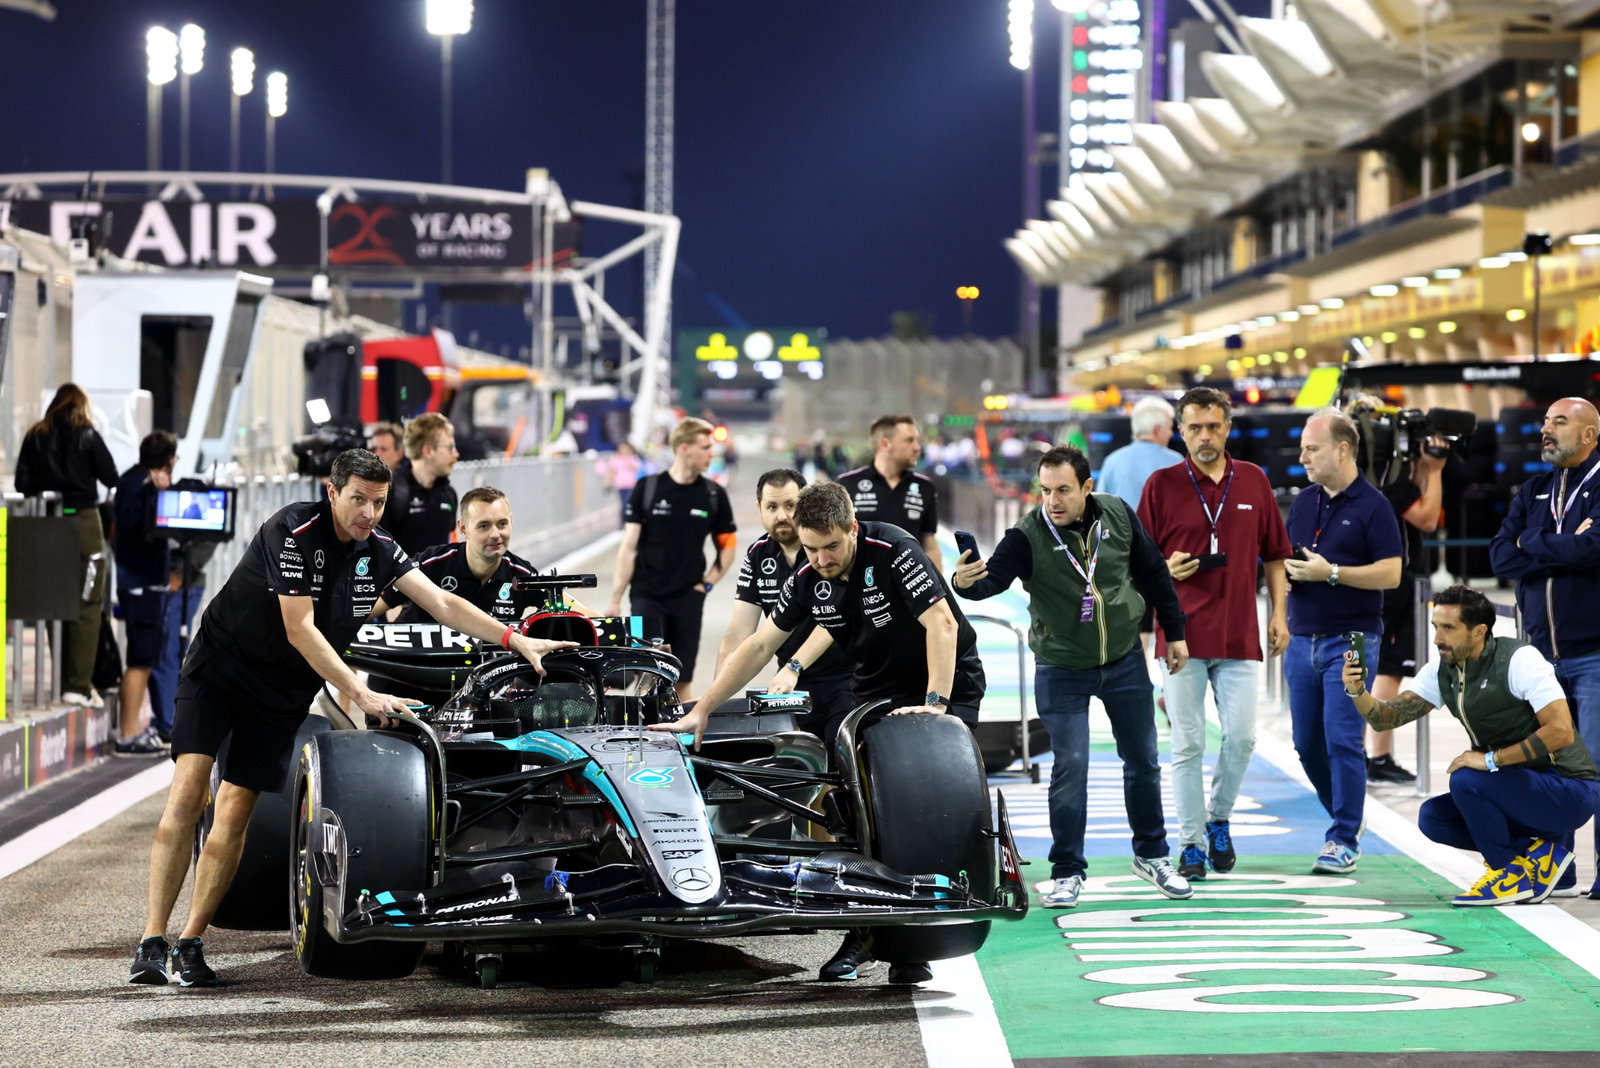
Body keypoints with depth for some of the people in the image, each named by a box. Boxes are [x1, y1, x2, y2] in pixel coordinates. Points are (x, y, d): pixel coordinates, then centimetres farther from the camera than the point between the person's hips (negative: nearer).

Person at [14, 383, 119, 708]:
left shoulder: (35, 436, 4)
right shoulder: (87, 435, -4)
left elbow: (22, 484, 2)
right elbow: (110, 477, -3)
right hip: (83, 521, -4)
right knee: (86, 607, -1)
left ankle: (63, 680, 15)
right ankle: (79, 685, -6)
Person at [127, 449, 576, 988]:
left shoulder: (380, 550, -2)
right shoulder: (293, 530, -22)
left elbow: (443, 604, 0)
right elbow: (299, 630, -25)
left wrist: (516, 639, -10)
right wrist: (361, 694, -27)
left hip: (283, 692, 5)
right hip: (219, 665, -5)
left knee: (235, 812, -3)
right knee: (188, 791, -16)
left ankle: (190, 944, 2)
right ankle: (152, 943, -16)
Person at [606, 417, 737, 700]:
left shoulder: (714, 495, 3)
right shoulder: (647, 489, -4)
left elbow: (727, 547, 14)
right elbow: (629, 547, -2)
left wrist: (706, 584, 0)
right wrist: (616, 600, -4)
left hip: (688, 600, 2)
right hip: (647, 596, -2)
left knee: (681, 682, 4)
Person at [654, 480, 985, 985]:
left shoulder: (893, 551, -22)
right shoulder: (808, 580, -4)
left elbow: (942, 624, -27)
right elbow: (758, 646, 1)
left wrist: (934, 704, -34)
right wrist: (701, 710, -3)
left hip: (947, 689, -5)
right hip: (875, 694, 6)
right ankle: (862, 933, 3)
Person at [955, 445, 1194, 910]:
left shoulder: (1118, 515, -9)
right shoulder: (1028, 535, -19)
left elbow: (1152, 571, 4)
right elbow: (993, 577, -33)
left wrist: (1174, 632, 9)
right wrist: (966, 582, -57)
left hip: (1124, 660, 3)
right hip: (1062, 670, -3)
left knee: (1143, 760, 12)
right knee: (1070, 766, -8)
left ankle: (1151, 855, 30)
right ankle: (1067, 872, 5)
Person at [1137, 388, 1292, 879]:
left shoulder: (1254, 481, 8)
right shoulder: (1162, 484, 1)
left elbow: (1274, 554, 14)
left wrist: (1278, 613, 6)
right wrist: (1165, 570, -16)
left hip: (1239, 634, 2)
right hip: (1181, 634, -2)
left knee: (1241, 736, -2)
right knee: (1188, 743, -1)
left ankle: (1219, 820, 22)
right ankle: (1192, 843, 7)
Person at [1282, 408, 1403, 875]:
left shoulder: (1371, 505, -7)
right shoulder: (1302, 502, 13)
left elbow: (1391, 573, -13)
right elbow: (1284, 558, 22)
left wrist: (1331, 573, -18)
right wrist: (1286, 569, -1)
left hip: (1350, 639, -7)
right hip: (1303, 639, 7)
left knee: (1343, 740, -8)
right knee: (1307, 743, 9)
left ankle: (1344, 840, -1)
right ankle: (1345, 815, 28)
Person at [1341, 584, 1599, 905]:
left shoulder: (1518, 659, -20)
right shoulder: (1442, 671, 3)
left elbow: (1561, 732, -27)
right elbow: (1387, 718, 0)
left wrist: (1491, 759, -25)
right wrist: (1358, 692, -21)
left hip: (1569, 792, -8)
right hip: (1519, 790, 8)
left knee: (1466, 780, -26)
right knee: (1432, 817, -4)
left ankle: (1509, 873, -7)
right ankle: (1537, 854, 3)